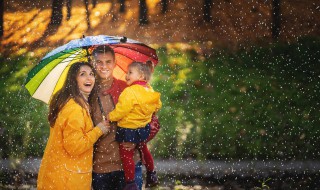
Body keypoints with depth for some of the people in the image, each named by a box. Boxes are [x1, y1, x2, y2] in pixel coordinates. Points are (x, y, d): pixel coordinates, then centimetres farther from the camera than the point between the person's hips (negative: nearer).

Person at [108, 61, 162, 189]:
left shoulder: (130, 92, -25)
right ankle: (152, 176, 38)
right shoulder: (149, 90, 0)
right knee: (144, 150, 26)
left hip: (128, 130, -9)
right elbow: (157, 105, 14)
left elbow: (121, 110, -25)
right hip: (143, 128, 9)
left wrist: (110, 117, -8)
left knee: (126, 155, 1)